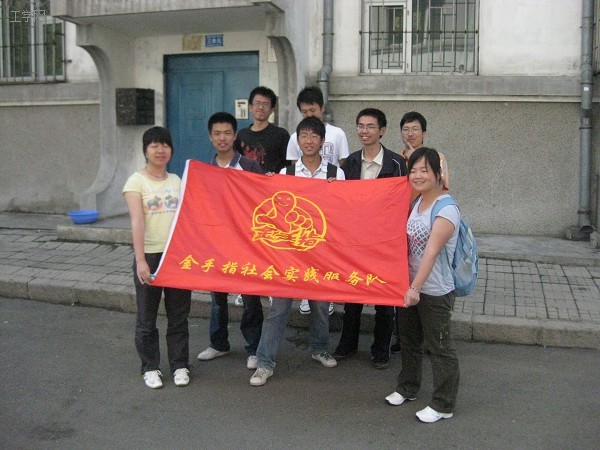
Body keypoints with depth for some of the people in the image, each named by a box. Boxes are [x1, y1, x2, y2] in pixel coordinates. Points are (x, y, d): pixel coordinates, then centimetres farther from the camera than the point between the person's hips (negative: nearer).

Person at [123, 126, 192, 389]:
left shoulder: (176, 181, 9)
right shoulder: (136, 181, -4)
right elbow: (137, 221, -14)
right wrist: (140, 260, -22)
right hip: (149, 255, -3)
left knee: (179, 315, 11)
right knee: (147, 316, 8)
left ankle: (179, 365, 24)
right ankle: (150, 367, 23)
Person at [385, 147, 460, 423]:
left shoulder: (446, 210, -20)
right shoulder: (415, 202, 4)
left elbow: (431, 253, -29)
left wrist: (415, 288, -35)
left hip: (435, 292, -8)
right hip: (408, 286, 8)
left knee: (439, 347, 5)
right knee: (409, 340, 22)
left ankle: (443, 405, 20)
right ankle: (407, 387, 42)